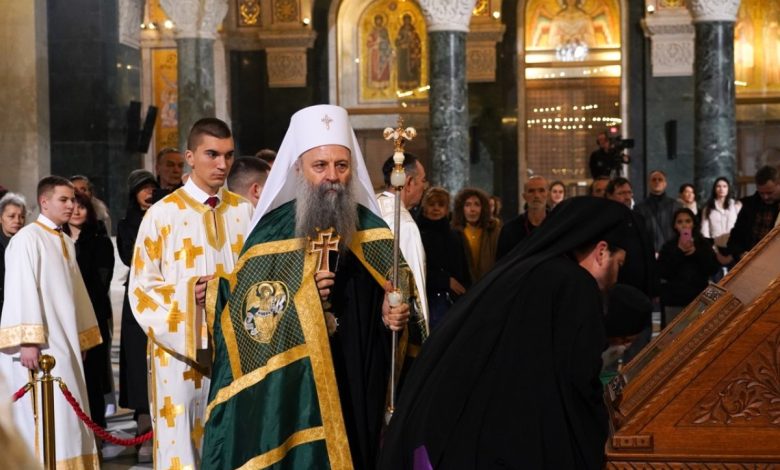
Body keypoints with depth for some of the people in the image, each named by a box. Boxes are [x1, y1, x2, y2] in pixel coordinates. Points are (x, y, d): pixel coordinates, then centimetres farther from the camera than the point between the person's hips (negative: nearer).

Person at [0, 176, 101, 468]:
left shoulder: (66, 242, 16)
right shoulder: (27, 238, -9)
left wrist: (82, 338, 17)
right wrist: (27, 341, -24)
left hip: (64, 342, 8)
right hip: (39, 345, -8)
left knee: (65, 416, 10)